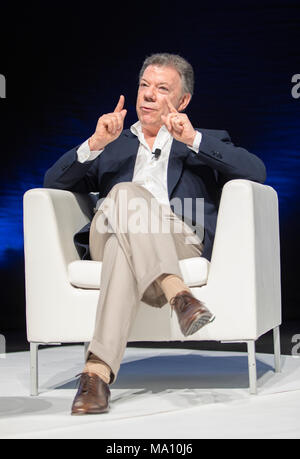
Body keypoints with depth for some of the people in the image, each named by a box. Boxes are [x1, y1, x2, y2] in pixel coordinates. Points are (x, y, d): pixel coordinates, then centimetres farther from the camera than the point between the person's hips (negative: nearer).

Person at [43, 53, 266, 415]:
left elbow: (256, 172, 5)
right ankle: (178, 295, -49)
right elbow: (53, 182, 17)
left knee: (125, 241, -37)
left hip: (179, 240, -1)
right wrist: (95, 144, -1)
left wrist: (193, 139, -4)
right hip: (108, 236, 2)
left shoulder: (207, 142, 27)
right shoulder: (111, 146, 33)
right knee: (126, 193, -35)